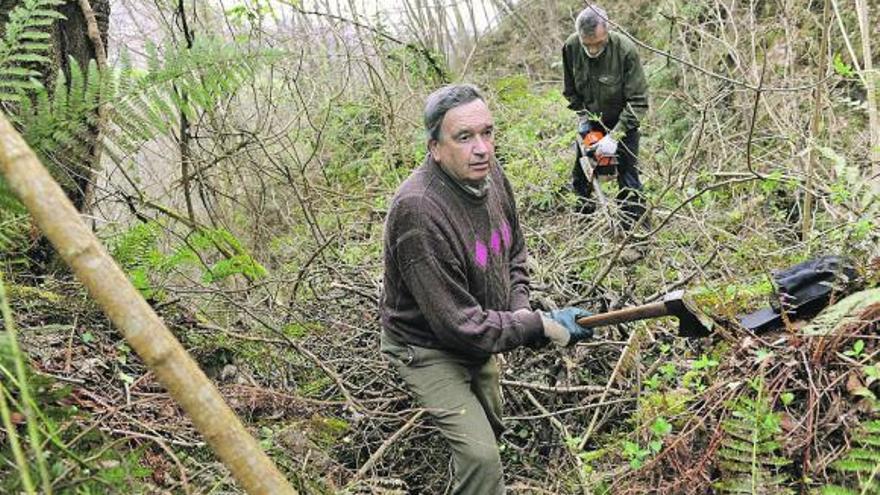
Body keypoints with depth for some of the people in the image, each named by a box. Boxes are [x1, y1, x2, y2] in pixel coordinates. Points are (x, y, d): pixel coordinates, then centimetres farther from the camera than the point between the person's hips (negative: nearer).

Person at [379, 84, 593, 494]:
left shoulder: (488, 174, -11)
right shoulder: (418, 212, -36)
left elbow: (513, 252, 7)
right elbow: (458, 324, -32)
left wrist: (520, 309, -10)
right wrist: (541, 326, -27)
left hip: (479, 338, 8)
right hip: (429, 348, -8)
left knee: (491, 428, 27)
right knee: (481, 456, -16)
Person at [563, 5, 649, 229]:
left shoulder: (625, 50, -30)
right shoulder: (571, 47, -18)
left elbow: (638, 101, -27)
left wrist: (614, 136, -32)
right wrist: (582, 116, -8)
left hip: (622, 121, -4)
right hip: (591, 120, 4)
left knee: (628, 177, -4)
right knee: (580, 172, 12)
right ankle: (583, 213, 34)